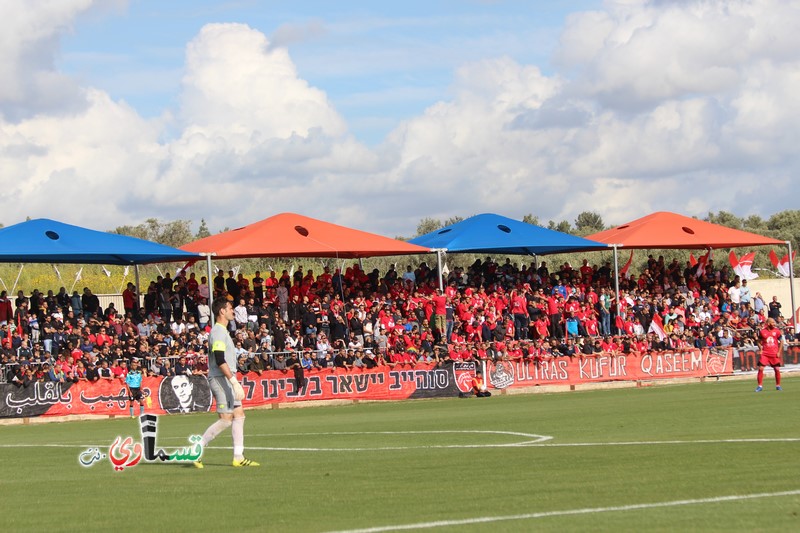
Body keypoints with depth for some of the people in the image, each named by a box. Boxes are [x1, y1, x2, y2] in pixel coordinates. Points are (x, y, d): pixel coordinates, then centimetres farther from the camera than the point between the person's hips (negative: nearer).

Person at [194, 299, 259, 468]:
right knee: (226, 419, -11)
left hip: (227, 380, 10)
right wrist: (235, 382, -27)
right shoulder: (218, 332, -14)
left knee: (239, 415, 6)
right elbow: (220, 361, -23)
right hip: (220, 379, -10)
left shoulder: (222, 331, 18)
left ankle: (238, 457, 5)